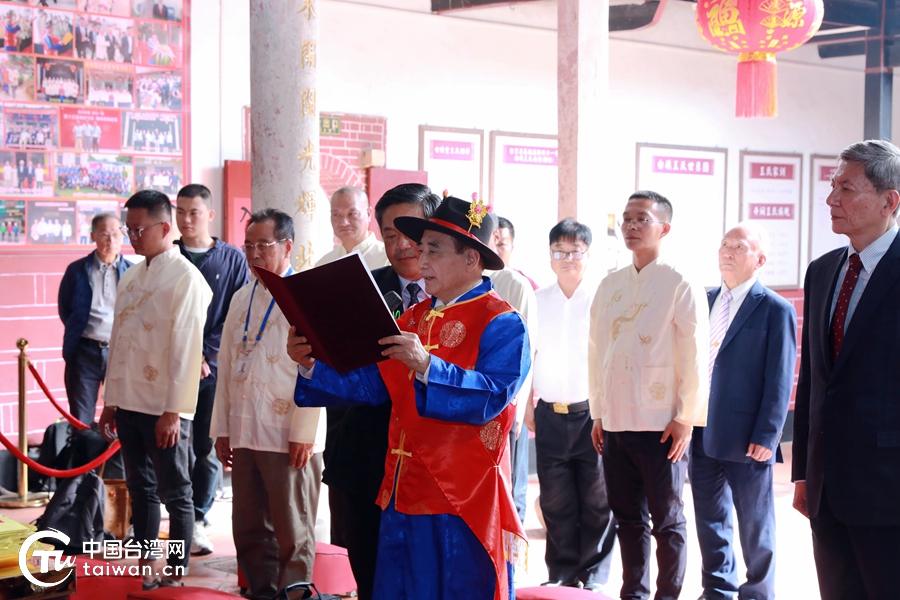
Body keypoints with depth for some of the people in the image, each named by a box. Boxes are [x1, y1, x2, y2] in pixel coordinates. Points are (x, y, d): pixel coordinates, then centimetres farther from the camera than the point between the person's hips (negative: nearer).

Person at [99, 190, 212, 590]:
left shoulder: (186, 278, -10)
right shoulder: (130, 279, 12)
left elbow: (186, 349, -14)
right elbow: (117, 342, 15)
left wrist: (173, 411, -17)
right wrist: (111, 401, 13)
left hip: (164, 407, -7)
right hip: (129, 403, 7)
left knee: (174, 493, 2)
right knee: (140, 489, 12)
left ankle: (176, 576, 10)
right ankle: (145, 572, 21)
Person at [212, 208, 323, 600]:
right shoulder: (242, 299, 15)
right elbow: (226, 367, 17)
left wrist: (303, 433, -15)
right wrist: (222, 428, 13)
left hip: (288, 437, -6)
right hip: (244, 434, 7)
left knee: (292, 534, 1)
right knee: (249, 530, 11)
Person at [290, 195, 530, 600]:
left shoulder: (500, 324, -8)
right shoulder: (413, 319, 14)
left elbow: (492, 396, -22)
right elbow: (372, 385, 10)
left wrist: (426, 367, -32)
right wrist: (312, 366, -4)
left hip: (462, 500, -7)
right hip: (404, 494, 7)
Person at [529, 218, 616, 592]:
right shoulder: (536, 301, 8)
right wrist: (528, 406, 6)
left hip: (593, 413, -3)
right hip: (550, 416, 3)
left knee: (597, 501, 3)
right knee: (556, 502, 8)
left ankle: (594, 576, 15)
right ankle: (561, 575, 20)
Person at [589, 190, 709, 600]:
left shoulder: (680, 286, -5)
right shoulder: (610, 285, 10)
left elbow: (695, 357, -7)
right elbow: (596, 352, 13)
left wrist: (685, 419, -11)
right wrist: (598, 413, 11)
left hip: (662, 426, -5)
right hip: (615, 424, 5)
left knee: (667, 520, 4)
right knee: (628, 518, 11)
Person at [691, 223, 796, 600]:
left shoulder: (776, 310, -7)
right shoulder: (705, 301, 10)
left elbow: (779, 381, -10)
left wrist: (766, 437, -14)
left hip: (746, 439, -6)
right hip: (702, 435, 6)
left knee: (755, 527, 8)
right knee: (709, 520, 15)